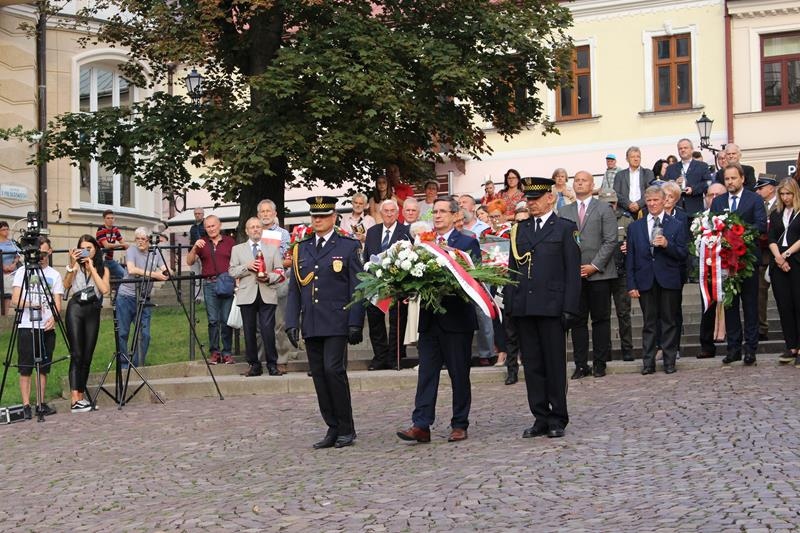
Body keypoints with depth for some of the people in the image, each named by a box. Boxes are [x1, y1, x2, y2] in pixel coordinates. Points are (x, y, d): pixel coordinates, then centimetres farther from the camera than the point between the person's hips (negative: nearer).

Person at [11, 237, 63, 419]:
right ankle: (26, 406, -1)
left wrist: (53, 317, -18)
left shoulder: (54, 275, 10)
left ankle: (41, 404, 13)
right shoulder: (22, 271, 5)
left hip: (47, 328, 2)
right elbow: (15, 300, -2)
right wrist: (30, 304, -22)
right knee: (25, 368, -3)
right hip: (26, 327, -2)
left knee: (44, 368, 6)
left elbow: (57, 303, 3)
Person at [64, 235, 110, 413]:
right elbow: (66, 285, -6)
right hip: (75, 308, -2)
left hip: (93, 311, 2)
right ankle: (74, 399, -20)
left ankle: (81, 396, 10)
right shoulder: (76, 266, 10)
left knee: (87, 356, 2)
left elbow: (105, 289, -6)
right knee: (76, 354, -12)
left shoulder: (103, 269, 13)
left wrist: (92, 268, -3)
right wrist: (72, 264, -15)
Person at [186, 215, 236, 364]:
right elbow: (189, 262, 6)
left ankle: (227, 353, 2)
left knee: (227, 320, -3)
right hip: (209, 284, 1)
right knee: (213, 320, 0)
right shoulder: (202, 243, 13)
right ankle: (214, 352, 5)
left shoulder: (230, 242, 11)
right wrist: (195, 247, -11)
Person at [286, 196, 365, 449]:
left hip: (336, 323, -5)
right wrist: (292, 322, 5)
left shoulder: (349, 246, 3)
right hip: (311, 325, 5)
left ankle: (346, 429, -1)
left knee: (333, 369, -13)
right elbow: (294, 289, 14)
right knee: (319, 376, 4)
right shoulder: (301, 249, 15)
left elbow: (357, 288, -2)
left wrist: (355, 323, -9)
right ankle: (333, 429, 12)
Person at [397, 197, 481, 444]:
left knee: (459, 373, 5)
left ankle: (460, 425, 13)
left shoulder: (468, 243, 0)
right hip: (430, 319, 4)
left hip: (457, 319, -4)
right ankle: (421, 425, -2)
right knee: (426, 372, 0)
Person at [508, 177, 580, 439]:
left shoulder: (565, 228, 2)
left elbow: (572, 271, -2)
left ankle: (558, 419, 8)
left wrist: (569, 308, -9)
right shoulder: (519, 229, 15)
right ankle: (541, 418, 13)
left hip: (551, 306, -4)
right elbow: (513, 268, 15)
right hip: (524, 307, 4)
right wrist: (511, 305, 6)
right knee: (532, 365, 6)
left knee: (555, 365, 0)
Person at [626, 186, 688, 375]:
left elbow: (683, 254, 0)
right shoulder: (635, 227, 10)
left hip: (669, 281, -1)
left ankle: (670, 361, 10)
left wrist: (667, 245, -18)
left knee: (669, 322, 3)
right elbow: (630, 258, 8)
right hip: (645, 281, 1)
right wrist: (631, 285, 1)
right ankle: (648, 362, 7)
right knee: (649, 323, 4)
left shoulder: (676, 226, 6)